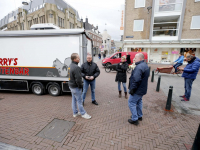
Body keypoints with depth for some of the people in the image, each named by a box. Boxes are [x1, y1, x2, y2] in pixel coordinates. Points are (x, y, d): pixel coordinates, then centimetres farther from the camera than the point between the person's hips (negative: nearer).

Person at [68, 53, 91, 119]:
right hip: (76, 87, -10)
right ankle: (83, 113, 23)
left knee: (74, 100, 20)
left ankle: (75, 113, 35)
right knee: (79, 101, 6)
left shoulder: (71, 65, 3)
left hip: (71, 86, 10)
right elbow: (78, 79, -29)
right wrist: (81, 86, -12)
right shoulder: (76, 67, -28)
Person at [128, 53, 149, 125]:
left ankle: (134, 119, 9)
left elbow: (136, 80, -30)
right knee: (139, 102, 22)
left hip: (138, 90, -10)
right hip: (142, 89, 10)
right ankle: (139, 116, 37)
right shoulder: (145, 65, 11)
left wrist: (132, 89, -22)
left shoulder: (139, 67, -24)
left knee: (131, 103, 1)